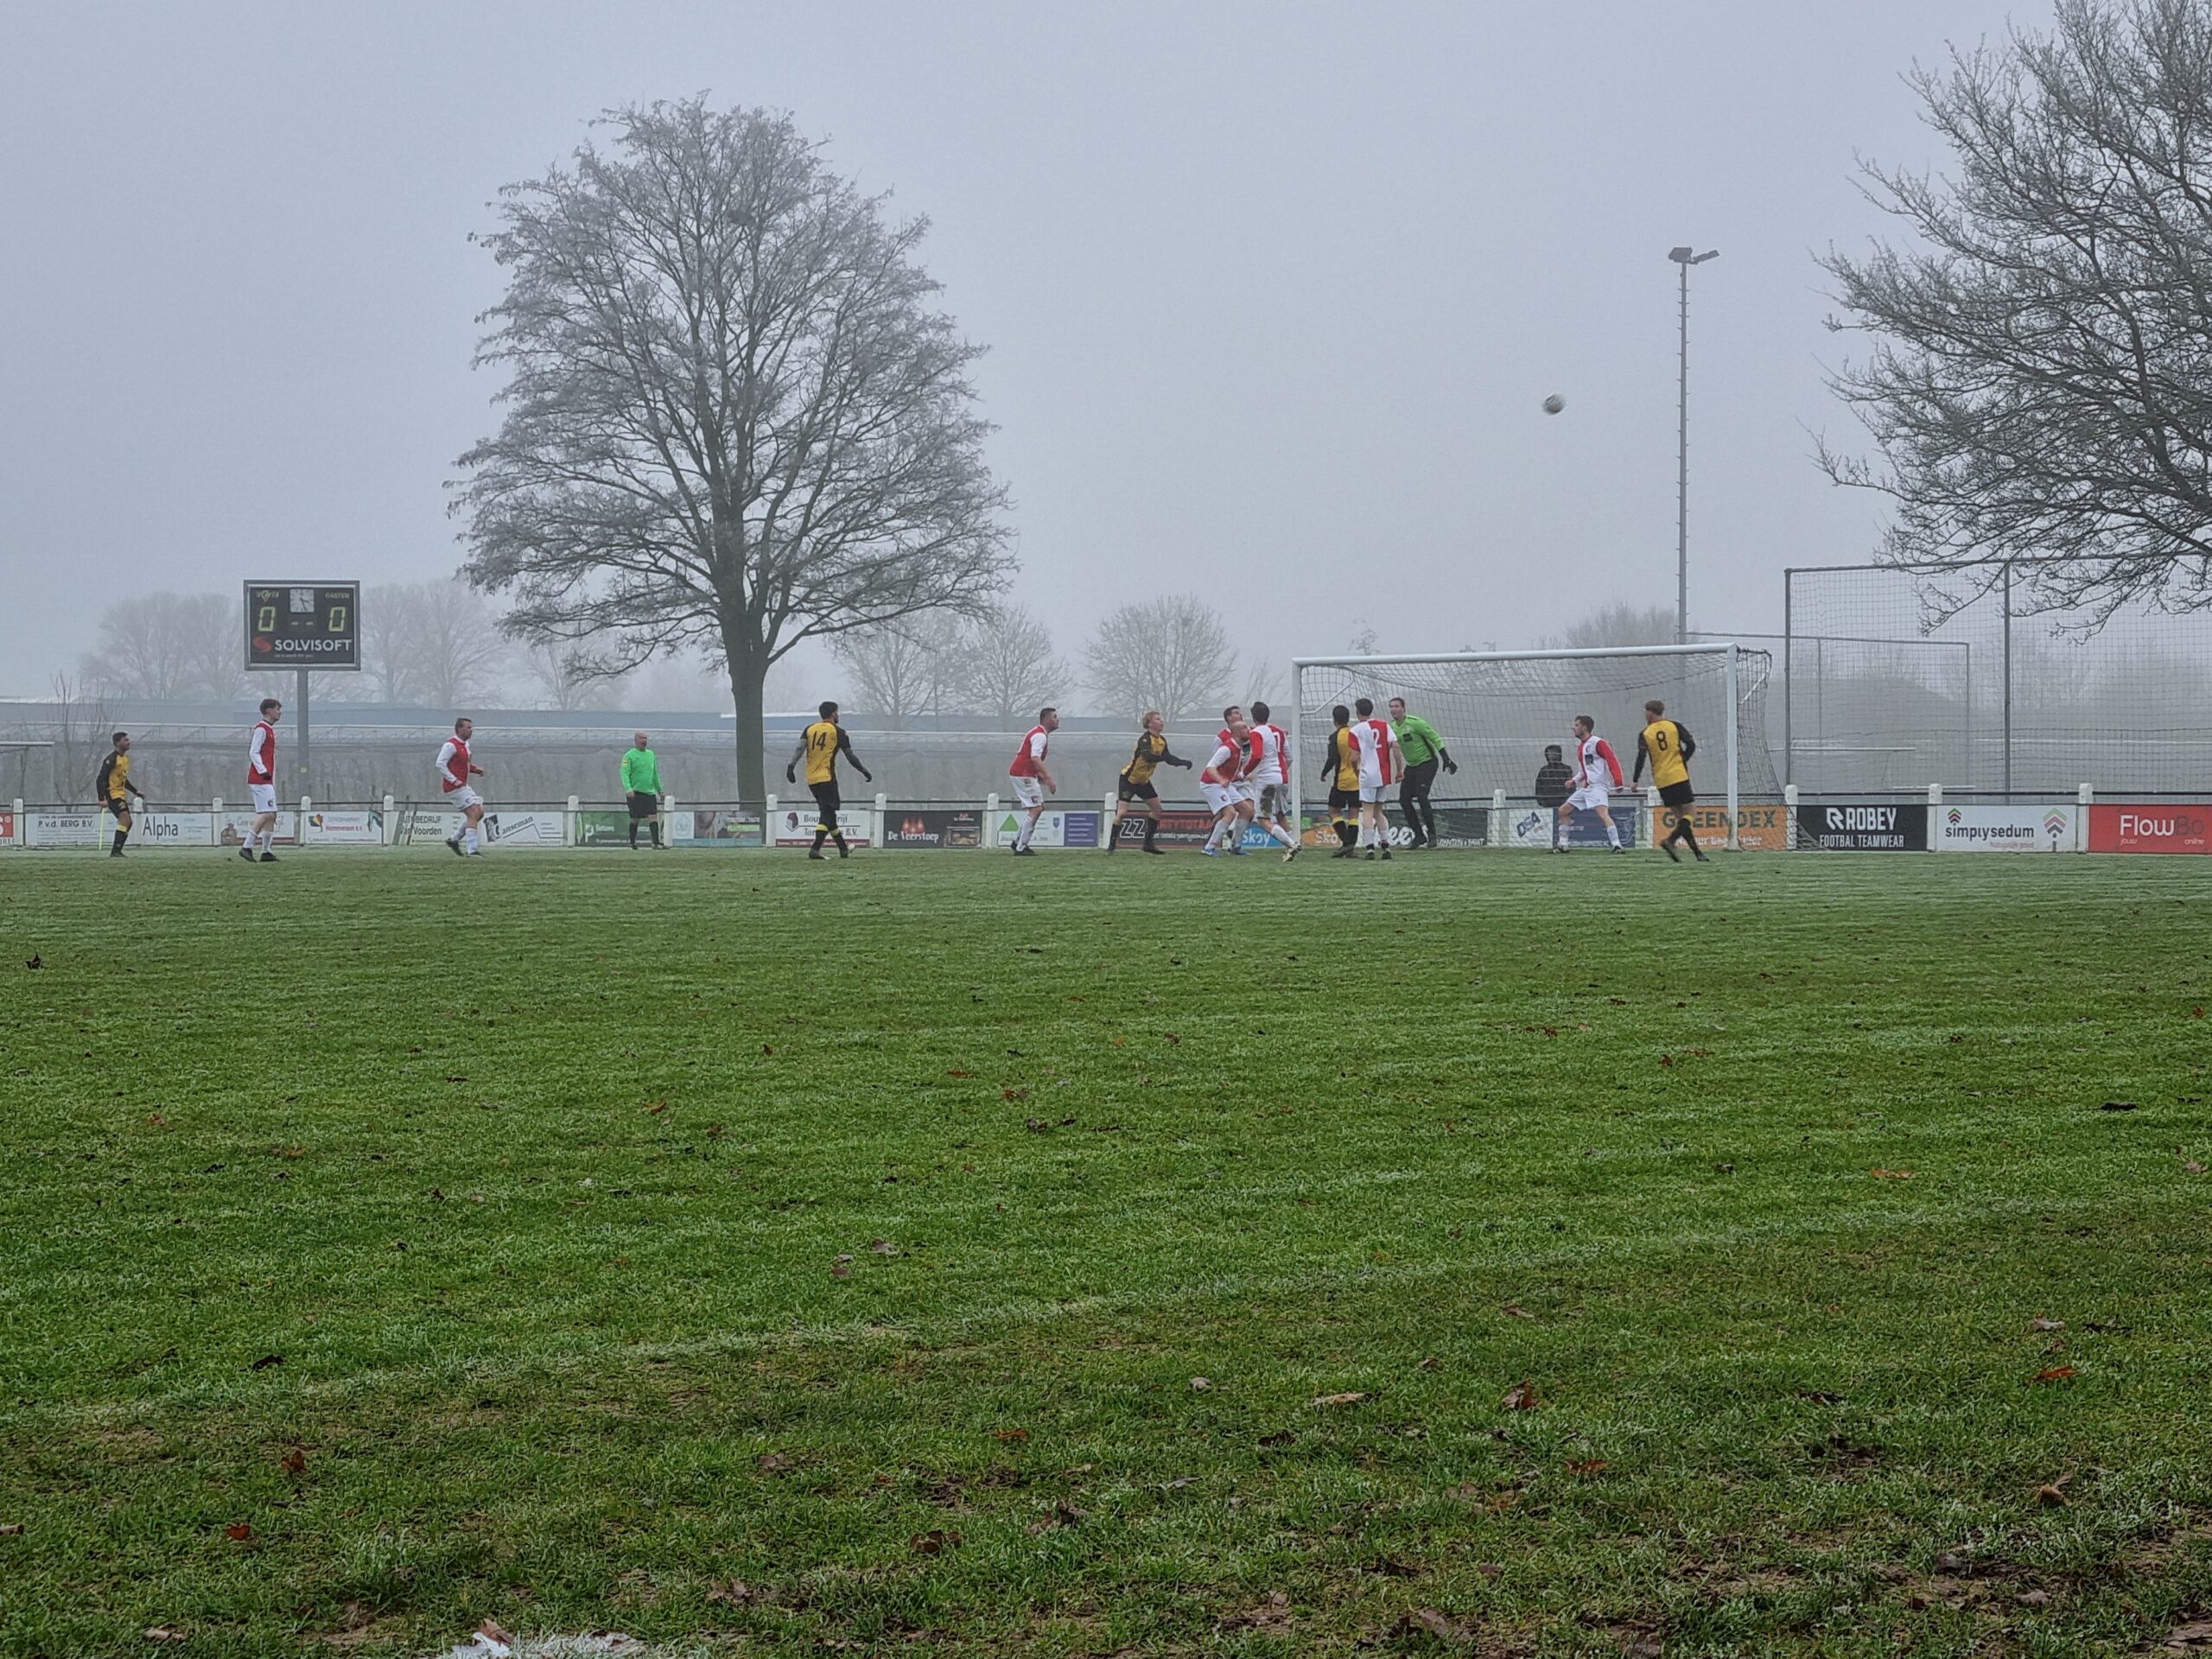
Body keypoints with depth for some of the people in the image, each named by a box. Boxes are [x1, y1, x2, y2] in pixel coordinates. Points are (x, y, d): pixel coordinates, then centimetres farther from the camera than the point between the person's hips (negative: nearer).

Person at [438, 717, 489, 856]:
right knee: (473, 814, -14)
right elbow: (440, 764, -18)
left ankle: (454, 839, 18)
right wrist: (455, 780, -22)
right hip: (455, 787, -10)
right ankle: (471, 850, -15)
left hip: (463, 786, 10)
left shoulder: (465, 745, 16)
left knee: (479, 812, 9)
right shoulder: (451, 745, -14)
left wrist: (475, 769, 8)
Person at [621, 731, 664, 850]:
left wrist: (660, 790, 20)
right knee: (635, 819, 0)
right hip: (635, 793, -4)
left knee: (653, 817, -7)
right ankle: (632, 842, 12)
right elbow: (625, 773, -12)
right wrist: (628, 788, -26)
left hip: (650, 792, 4)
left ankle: (656, 842, -12)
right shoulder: (629, 756, -3)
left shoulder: (651, 754, 15)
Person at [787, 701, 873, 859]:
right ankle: (815, 849, -26)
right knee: (827, 814, -8)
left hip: (811, 779, 6)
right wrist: (865, 772, 12)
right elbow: (851, 756, 2)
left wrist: (791, 767, -8)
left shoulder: (810, 729, 12)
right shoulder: (837, 731, 0)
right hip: (827, 778, -6)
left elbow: (799, 749, -2)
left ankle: (843, 849, 26)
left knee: (828, 813, 15)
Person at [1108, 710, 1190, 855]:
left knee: (1157, 808, 7)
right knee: (1122, 812, -13)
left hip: (1143, 781, 9)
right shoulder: (1145, 739, -24)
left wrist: (1183, 762, -3)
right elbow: (1148, 757, -41)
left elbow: (1168, 759, 10)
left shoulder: (1162, 740, 1)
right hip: (1128, 779, -8)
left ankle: (1148, 843, 16)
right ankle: (1111, 845, -7)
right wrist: (1163, 757, -52)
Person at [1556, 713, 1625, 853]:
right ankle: (1562, 845, 16)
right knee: (1563, 811, 10)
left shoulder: (1598, 743, -9)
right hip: (1585, 788, 10)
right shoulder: (1580, 747, 18)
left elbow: (1613, 762, -15)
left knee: (1603, 814, -27)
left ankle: (1617, 845, -30)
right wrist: (1574, 781, 14)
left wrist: (1618, 782, -24)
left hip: (1598, 786, -10)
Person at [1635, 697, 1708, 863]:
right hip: (1679, 776, -2)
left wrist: (1635, 781, -5)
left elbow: (1641, 756, -9)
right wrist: (1683, 761, 11)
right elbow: (1691, 745, -5)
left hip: (1662, 781, 2)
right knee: (1687, 813, 3)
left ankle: (1697, 852, 4)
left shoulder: (1645, 734, 2)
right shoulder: (1674, 726, 3)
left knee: (1680, 815, 9)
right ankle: (1670, 840, -22)